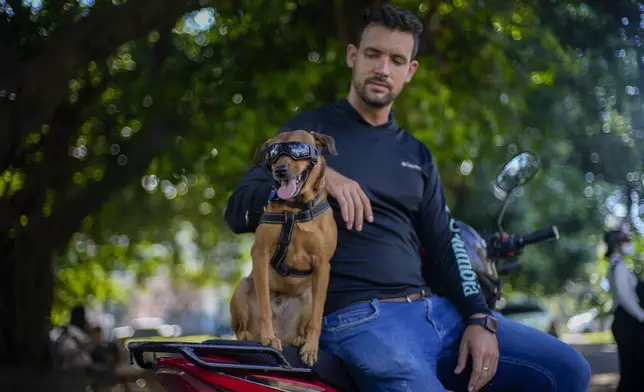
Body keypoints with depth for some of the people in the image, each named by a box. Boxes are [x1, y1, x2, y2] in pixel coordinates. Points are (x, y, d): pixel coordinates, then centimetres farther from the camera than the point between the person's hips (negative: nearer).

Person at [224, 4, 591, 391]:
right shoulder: (310, 130, 6)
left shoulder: (416, 154, 21)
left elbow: (444, 244, 16)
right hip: (357, 317, -6)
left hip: (433, 311, 6)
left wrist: (479, 319, 0)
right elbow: (238, 210, -4)